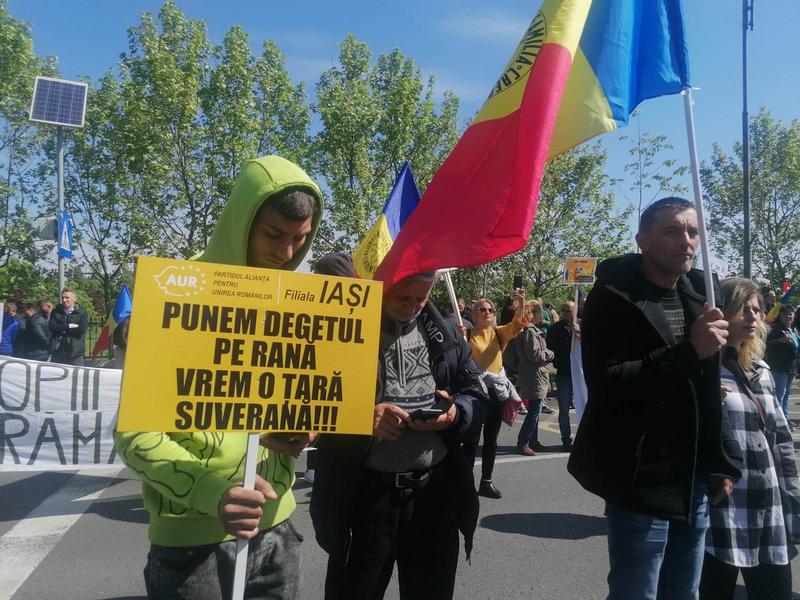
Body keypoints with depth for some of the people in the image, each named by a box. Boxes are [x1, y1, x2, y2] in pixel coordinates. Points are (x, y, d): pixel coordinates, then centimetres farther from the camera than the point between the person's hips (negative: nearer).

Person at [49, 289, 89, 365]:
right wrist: (69, 326, -11)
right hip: (58, 351, 2)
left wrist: (64, 330, -7)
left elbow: (83, 328, -10)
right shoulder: (56, 312, 12)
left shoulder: (82, 313, 3)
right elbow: (51, 326, -3)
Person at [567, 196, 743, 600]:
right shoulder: (613, 297, -11)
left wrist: (724, 461, 12)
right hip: (641, 487, -6)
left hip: (695, 484, 6)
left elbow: (709, 393, 17)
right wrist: (687, 352, -24)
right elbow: (604, 385, -20)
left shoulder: (698, 295, 10)